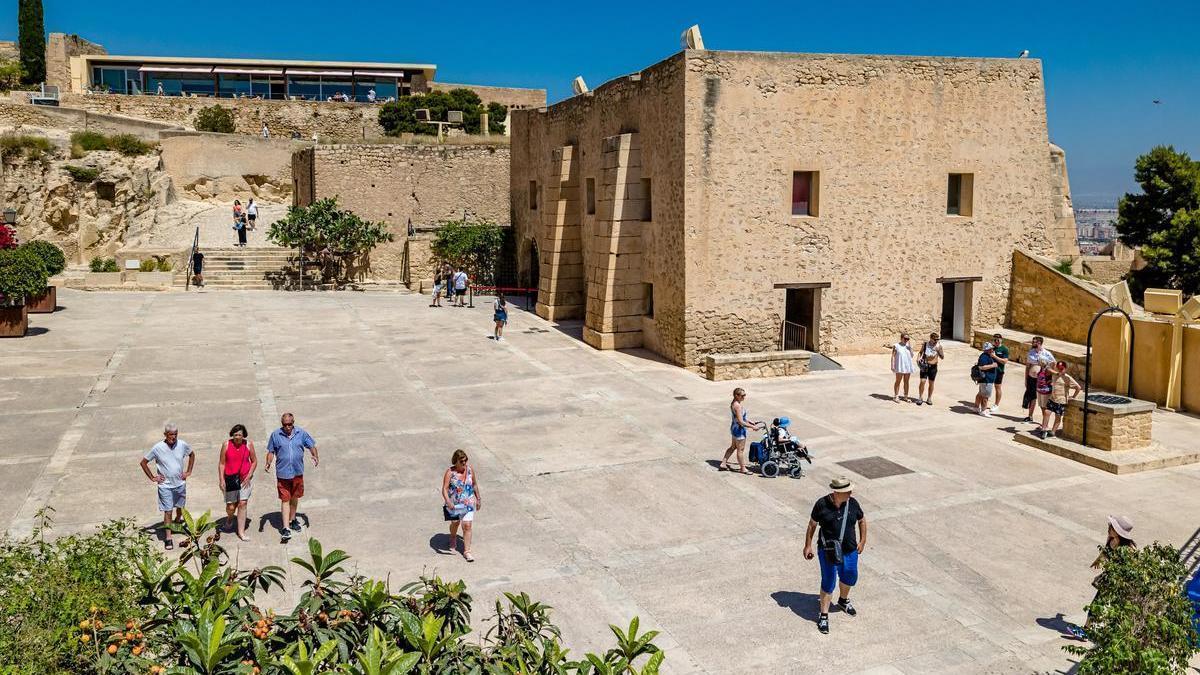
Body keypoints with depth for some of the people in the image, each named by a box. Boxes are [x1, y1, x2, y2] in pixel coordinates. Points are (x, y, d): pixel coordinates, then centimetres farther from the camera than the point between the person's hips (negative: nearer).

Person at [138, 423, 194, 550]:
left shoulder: (182, 445, -7)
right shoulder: (157, 448, -14)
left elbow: (191, 455, 14)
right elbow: (143, 462, -2)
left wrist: (188, 471, 7)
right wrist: (152, 478, -5)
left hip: (180, 483, 3)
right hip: (165, 485, -3)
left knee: (180, 507, 18)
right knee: (168, 512, -4)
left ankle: (177, 523, 45)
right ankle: (168, 538, 3)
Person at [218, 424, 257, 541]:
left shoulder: (249, 444, -3)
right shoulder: (227, 444, -5)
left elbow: (254, 461, 6)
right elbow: (221, 463, -1)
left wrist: (249, 476, -4)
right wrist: (221, 480, -6)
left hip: (244, 479, 0)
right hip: (230, 479, 0)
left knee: (242, 504, -4)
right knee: (231, 506, 3)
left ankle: (241, 532, 4)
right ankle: (229, 518, 40)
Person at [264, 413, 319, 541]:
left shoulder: (301, 433, -1)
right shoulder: (275, 435, -4)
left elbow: (311, 446, 6)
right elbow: (271, 451, 4)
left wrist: (315, 457, -12)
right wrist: (268, 463, -13)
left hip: (297, 472, 2)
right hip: (283, 473, -2)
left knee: (294, 498, 18)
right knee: (285, 500, -4)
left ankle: (292, 520, 37)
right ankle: (285, 528, -4)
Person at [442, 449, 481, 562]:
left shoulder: (469, 469, -6)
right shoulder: (450, 472, -17)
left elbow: (475, 484, 8)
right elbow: (444, 489, -21)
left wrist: (478, 499, 13)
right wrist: (448, 502, -37)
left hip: (468, 503, 1)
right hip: (454, 504, -1)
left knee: (467, 525, -7)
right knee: (455, 523, 21)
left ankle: (467, 551, 2)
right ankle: (453, 539, 53)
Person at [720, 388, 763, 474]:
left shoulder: (734, 403, 4)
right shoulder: (738, 406, -26)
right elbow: (741, 422, -27)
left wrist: (750, 421, 16)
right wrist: (753, 427, -20)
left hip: (734, 428, 10)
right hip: (739, 429, -10)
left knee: (733, 447, 23)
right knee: (741, 449, 6)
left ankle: (723, 464, 29)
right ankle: (742, 468, 20)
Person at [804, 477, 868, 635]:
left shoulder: (852, 503, -6)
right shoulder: (822, 504, -14)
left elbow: (862, 520, 12)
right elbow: (812, 525, -3)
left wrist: (862, 541, 10)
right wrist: (808, 546, 0)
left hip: (850, 551, 4)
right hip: (828, 552, -4)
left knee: (850, 577, 21)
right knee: (828, 583, -3)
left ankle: (843, 600, 52)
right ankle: (823, 616, 12)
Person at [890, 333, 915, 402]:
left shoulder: (908, 346, 10)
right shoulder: (896, 346, -3)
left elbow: (912, 355, 5)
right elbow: (893, 356, -4)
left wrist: (910, 347, -5)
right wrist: (892, 366, -9)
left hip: (908, 367, 4)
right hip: (900, 366, -4)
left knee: (906, 382, 9)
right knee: (898, 381, -1)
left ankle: (906, 397, 16)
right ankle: (896, 396, 5)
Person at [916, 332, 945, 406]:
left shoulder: (938, 346, -6)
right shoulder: (925, 344, -4)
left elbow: (942, 357, -6)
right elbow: (921, 352, 12)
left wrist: (939, 350, -20)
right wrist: (918, 359, -4)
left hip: (933, 366, 1)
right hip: (924, 366, -1)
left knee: (931, 383, 8)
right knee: (922, 381, -7)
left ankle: (929, 399, 20)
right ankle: (920, 398, 5)